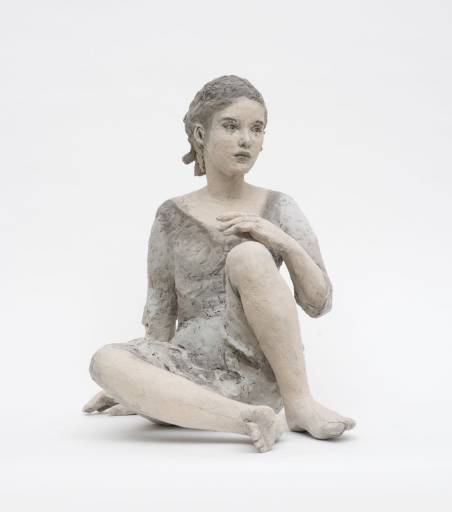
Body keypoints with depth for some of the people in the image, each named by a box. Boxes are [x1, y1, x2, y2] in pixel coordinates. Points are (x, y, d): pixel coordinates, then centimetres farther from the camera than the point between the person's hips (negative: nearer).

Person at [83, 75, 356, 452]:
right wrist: (142, 391, 7)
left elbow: (320, 303, 3)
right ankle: (248, 419, -31)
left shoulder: (278, 208, 7)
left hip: (261, 372, -1)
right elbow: (160, 316, 12)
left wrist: (282, 241, -12)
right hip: (197, 370, 1)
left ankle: (299, 404, -20)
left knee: (249, 255, -27)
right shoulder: (173, 217, 8)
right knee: (107, 361, -29)